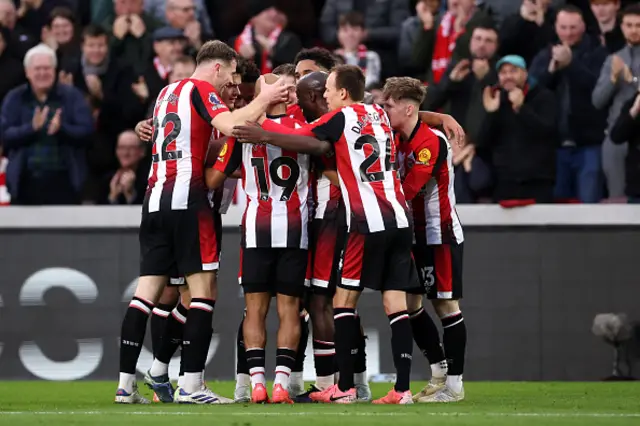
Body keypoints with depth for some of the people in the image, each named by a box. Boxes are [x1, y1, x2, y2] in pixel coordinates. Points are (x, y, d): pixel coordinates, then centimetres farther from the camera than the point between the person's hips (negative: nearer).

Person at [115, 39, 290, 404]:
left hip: (155, 198, 8)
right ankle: (192, 385, -11)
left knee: (148, 290, 6)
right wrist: (264, 100, -7)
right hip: (187, 199, -8)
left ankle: (126, 384, 2)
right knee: (204, 289, -5)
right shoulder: (201, 89, -2)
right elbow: (230, 126, -19)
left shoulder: (167, 92, 22)